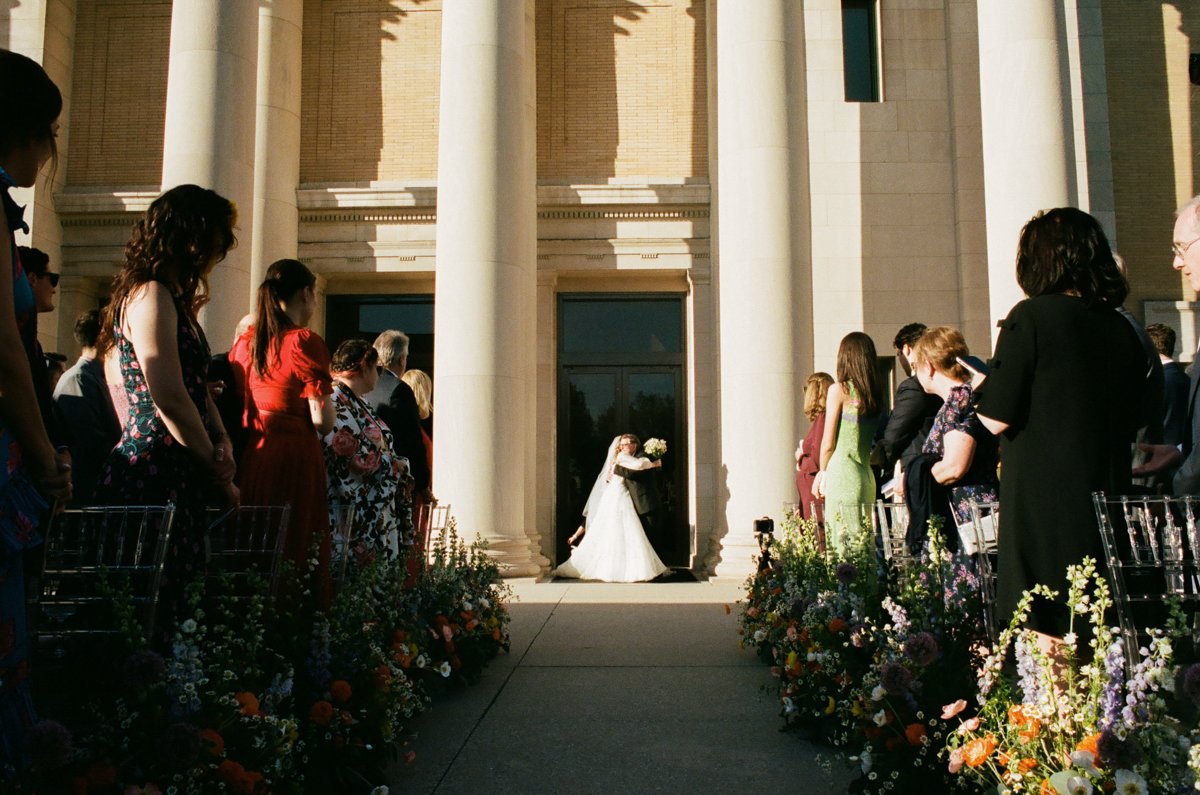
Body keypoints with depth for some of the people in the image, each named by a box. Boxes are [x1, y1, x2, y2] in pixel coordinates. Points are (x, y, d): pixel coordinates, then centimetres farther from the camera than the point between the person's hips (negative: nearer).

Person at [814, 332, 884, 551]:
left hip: (842, 474, -6)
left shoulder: (839, 389, -6)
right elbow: (878, 442, 15)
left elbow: (828, 444, -4)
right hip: (867, 476, 6)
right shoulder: (875, 393, 9)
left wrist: (823, 472, 14)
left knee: (842, 544, -4)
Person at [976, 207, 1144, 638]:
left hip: (1043, 511, -7)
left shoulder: (1031, 317, -10)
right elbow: (1130, 424, 18)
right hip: (1109, 503, 7)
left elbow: (998, 419, -11)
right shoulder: (1123, 330, 9)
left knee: (1043, 642, -3)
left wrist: (979, 390, 8)